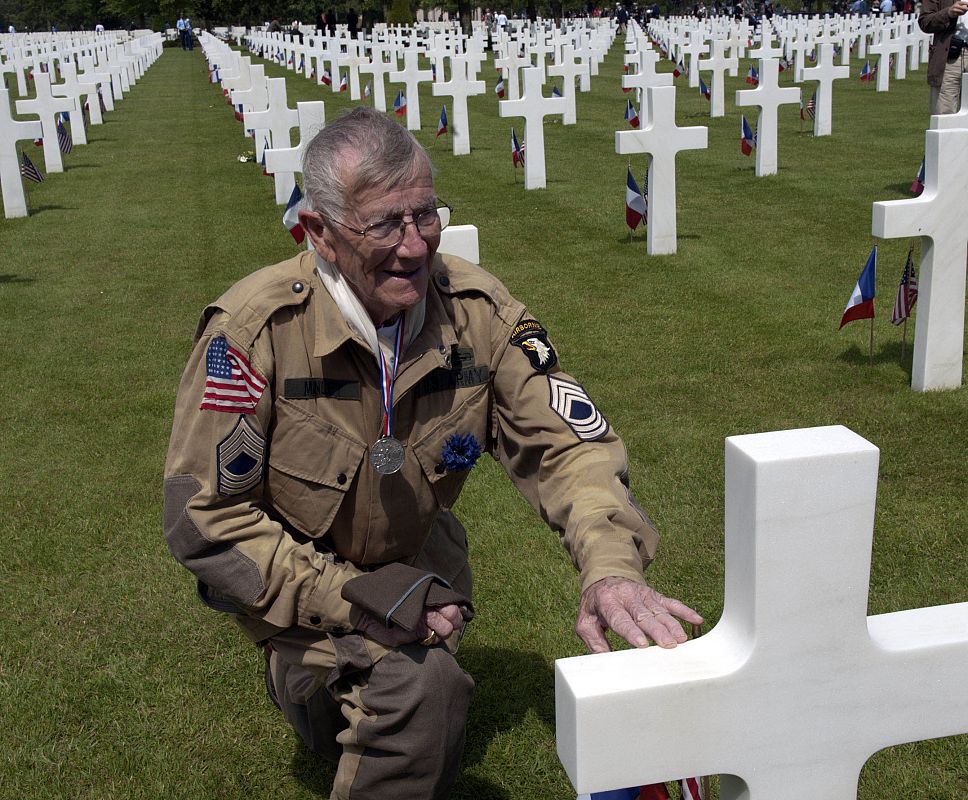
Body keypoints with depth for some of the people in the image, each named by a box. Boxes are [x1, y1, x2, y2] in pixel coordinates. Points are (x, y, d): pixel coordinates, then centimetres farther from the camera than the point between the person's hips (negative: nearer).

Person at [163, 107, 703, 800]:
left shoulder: (476, 309, -18)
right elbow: (205, 517, -22)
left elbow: (568, 443, -17)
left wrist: (612, 565, -36)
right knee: (420, 687, -29)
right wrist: (352, 598, -27)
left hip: (415, 561, 5)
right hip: (297, 579, -4)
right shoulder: (255, 328, -28)